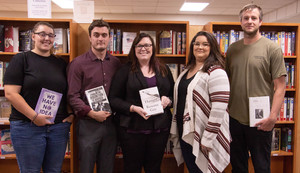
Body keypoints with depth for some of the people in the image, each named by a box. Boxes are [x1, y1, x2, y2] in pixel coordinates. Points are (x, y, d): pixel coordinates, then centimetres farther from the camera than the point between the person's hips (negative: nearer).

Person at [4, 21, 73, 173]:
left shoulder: (61, 63, 12)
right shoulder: (21, 59, -2)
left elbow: (69, 92, 18)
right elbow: (10, 93, -10)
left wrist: (72, 114, 1)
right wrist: (34, 116, -17)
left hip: (59, 127, 4)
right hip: (27, 127, -4)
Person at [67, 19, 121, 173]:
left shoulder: (116, 63, 8)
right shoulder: (78, 63, -4)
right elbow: (73, 96, -9)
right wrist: (92, 113, -17)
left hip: (110, 124, 4)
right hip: (88, 124, -4)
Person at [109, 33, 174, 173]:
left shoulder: (164, 70, 11)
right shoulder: (125, 71, 0)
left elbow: (174, 94, 17)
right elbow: (113, 99, -4)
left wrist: (168, 100, -6)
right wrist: (133, 108, -17)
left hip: (160, 129, 3)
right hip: (132, 128, -3)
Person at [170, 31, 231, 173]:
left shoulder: (216, 72, -15)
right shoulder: (187, 70, 11)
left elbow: (219, 108, -21)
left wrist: (208, 138, -20)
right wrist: (175, 130, 14)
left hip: (201, 136, -7)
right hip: (185, 133, 8)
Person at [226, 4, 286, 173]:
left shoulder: (272, 49, -6)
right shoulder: (232, 49, 7)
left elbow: (280, 86, -9)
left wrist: (273, 116, -17)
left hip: (260, 121, -4)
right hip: (235, 118, 4)